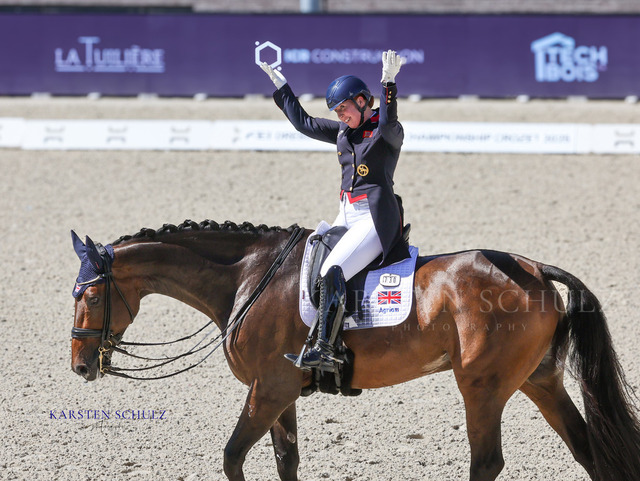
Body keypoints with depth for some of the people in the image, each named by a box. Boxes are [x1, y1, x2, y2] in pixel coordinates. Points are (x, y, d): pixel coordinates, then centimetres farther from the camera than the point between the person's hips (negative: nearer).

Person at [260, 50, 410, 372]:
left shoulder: (389, 132, -8)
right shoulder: (344, 131, 14)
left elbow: (387, 122, -33)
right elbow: (304, 123, 25)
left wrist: (389, 82, -45)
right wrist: (279, 85, 29)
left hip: (376, 218, -9)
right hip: (347, 217, 9)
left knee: (331, 273, -25)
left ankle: (325, 351, -32)